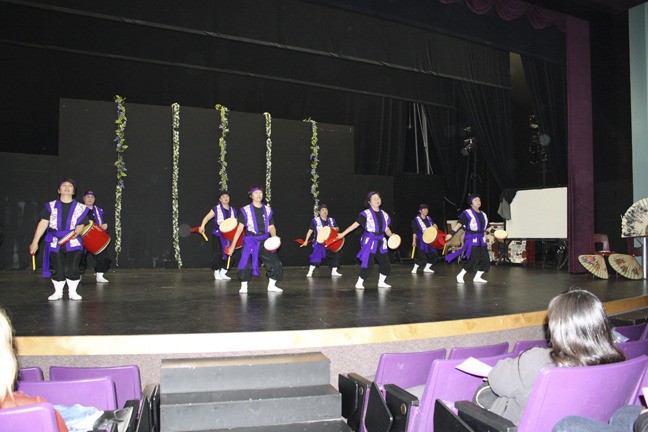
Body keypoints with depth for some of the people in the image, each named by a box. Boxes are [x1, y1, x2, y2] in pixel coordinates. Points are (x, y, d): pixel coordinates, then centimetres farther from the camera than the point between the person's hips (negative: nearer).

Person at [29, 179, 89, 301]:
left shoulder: (80, 208, 6)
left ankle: (72, 292, 14)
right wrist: (35, 242, -2)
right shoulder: (51, 206, 7)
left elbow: (81, 224, 3)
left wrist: (77, 231, -21)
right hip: (55, 243, 1)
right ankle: (58, 292, 22)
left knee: (72, 269, -3)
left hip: (74, 243, -1)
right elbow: (43, 224, 2)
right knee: (58, 270, 5)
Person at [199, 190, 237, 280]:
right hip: (217, 235, -4)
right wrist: (202, 226, -22)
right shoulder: (216, 209, -1)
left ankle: (223, 273, 17)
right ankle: (216, 272, 9)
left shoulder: (233, 211, 11)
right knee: (217, 254, -5)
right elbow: (207, 217, -6)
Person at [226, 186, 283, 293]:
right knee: (246, 264, -13)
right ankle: (244, 287, 5)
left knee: (275, 262, 1)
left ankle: (271, 285, 18)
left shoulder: (267, 210, 7)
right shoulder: (246, 210, -3)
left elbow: (271, 227, 10)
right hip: (250, 241, -3)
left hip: (265, 241, 4)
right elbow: (240, 228, -4)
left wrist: (274, 237, -12)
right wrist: (233, 245, -7)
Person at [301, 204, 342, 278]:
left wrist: (335, 228, -10)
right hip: (319, 242, -5)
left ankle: (334, 271, 24)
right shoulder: (315, 221, -6)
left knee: (335, 255, 7)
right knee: (316, 256, -19)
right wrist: (306, 241, -7)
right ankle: (310, 272, -11)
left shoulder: (332, 220, 7)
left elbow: (338, 229, 15)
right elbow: (310, 231, -4)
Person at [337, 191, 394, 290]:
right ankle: (359, 283, 8)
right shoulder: (366, 214, -9)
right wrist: (343, 234, -14)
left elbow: (386, 228, 18)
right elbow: (355, 224, -10)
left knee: (385, 264, 11)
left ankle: (381, 282, 31)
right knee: (367, 264, -10)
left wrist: (392, 236, 1)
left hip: (381, 242, 6)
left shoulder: (384, 214, 9)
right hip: (369, 241, -6)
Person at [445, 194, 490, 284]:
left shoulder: (483, 214, 14)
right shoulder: (467, 213, -7)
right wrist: (451, 234, -22)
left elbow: (486, 227, 21)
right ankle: (460, 276, 2)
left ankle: (477, 277, 19)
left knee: (485, 259, 5)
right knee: (473, 259, -12)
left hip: (481, 239, 7)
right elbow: (459, 224, -14)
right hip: (471, 239, -7)